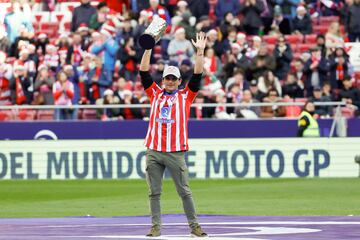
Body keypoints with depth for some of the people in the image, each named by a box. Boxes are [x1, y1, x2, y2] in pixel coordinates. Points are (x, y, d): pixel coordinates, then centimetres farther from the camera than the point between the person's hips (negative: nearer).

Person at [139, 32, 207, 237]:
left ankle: (194, 225, 4)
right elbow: (144, 72, 10)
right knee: (154, 192, 3)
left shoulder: (186, 96, 10)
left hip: (176, 152, -2)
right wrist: (148, 49, 3)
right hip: (154, 151, 2)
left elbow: (197, 76, 3)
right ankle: (156, 226, 8)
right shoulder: (155, 94, 14)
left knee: (184, 191, 0)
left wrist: (200, 52, -3)